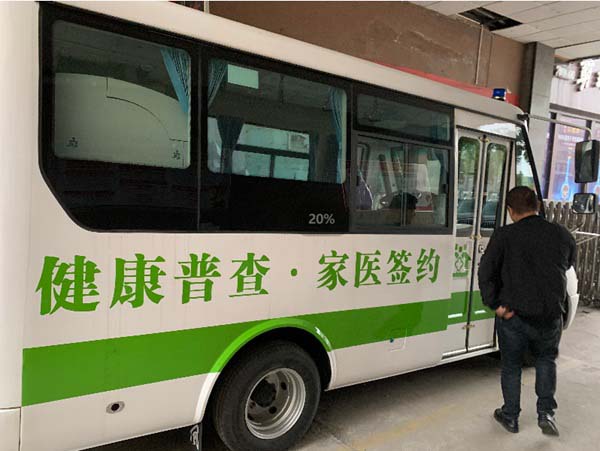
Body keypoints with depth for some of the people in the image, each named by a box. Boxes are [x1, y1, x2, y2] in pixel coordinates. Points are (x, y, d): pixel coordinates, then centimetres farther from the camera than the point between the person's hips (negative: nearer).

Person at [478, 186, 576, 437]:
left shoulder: (504, 235, -11)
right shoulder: (562, 234, 0)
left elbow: (486, 273, -16)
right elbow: (568, 265, 17)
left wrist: (495, 305, -11)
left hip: (514, 315, -2)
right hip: (550, 315, 3)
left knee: (511, 366, 16)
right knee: (546, 359, 28)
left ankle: (510, 416, 29)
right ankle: (546, 412, 21)